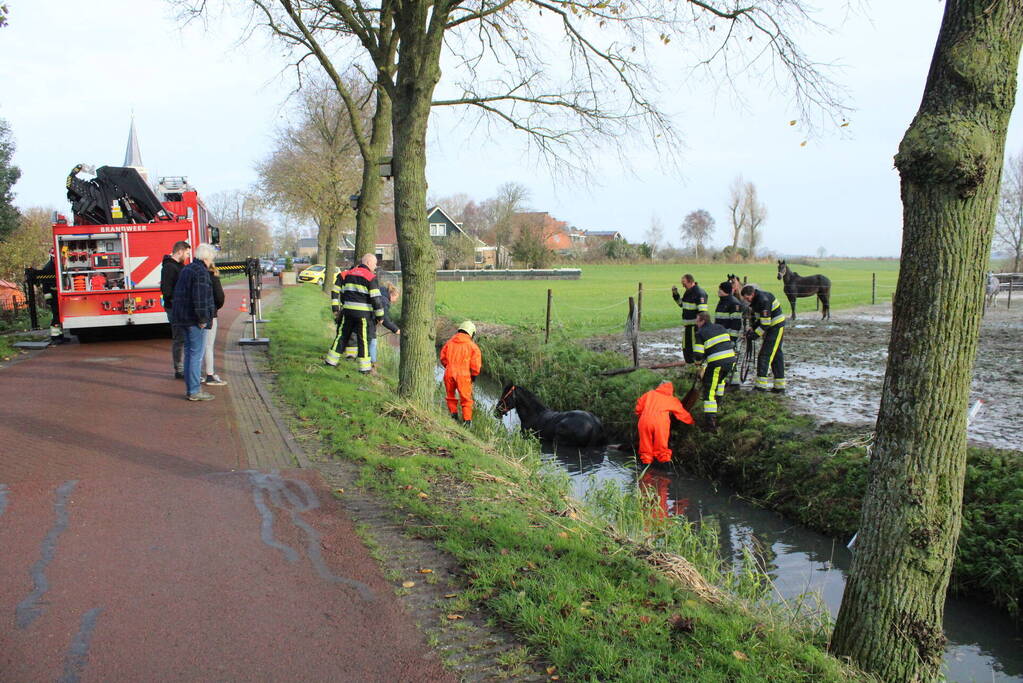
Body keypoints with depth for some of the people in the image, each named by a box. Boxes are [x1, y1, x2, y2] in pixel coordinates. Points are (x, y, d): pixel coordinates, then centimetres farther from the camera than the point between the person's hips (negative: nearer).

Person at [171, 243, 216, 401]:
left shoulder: (186, 269, 17)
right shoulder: (201, 272, -15)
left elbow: (178, 294, 22)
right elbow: (200, 298, -22)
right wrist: (203, 319, -18)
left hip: (183, 317, 10)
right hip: (194, 319, -10)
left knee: (189, 353, 14)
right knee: (197, 354, -6)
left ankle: (190, 389, 19)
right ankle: (194, 392, -5)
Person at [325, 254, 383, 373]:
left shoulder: (349, 274, 11)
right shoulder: (371, 277, -9)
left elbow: (343, 293, 17)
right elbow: (375, 298, -12)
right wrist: (380, 315, -6)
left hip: (348, 310, 5)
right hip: (363, 312, -5)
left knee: (342, 335, 15)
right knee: (363, 339, 0)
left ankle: (331, 360, 19)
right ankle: (365, 367, 3)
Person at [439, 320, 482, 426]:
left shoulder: (449, 342, 7)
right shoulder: (472, 346, -1)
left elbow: (443, 358, 10)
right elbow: (476, 363, -4)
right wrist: (474, 375, 12)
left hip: (449, 373, 3)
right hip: (463, 374, -2)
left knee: (450, 396, 23)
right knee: (466, 398, 9)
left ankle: (453, 413, 25)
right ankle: (467, 420, 9)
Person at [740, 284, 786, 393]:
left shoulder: (763, 300, -26)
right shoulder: (755, 299, 5)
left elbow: (765, 323, -26)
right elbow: (757, 316, 17)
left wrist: (756, 333, -18)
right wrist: (753, 329, 6)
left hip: (776, 327, -10)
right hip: (770, 328, 10)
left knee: (764, 355, -12)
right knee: (776, 355, 12)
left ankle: (761, 385, -11)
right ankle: (780, 387, 18)